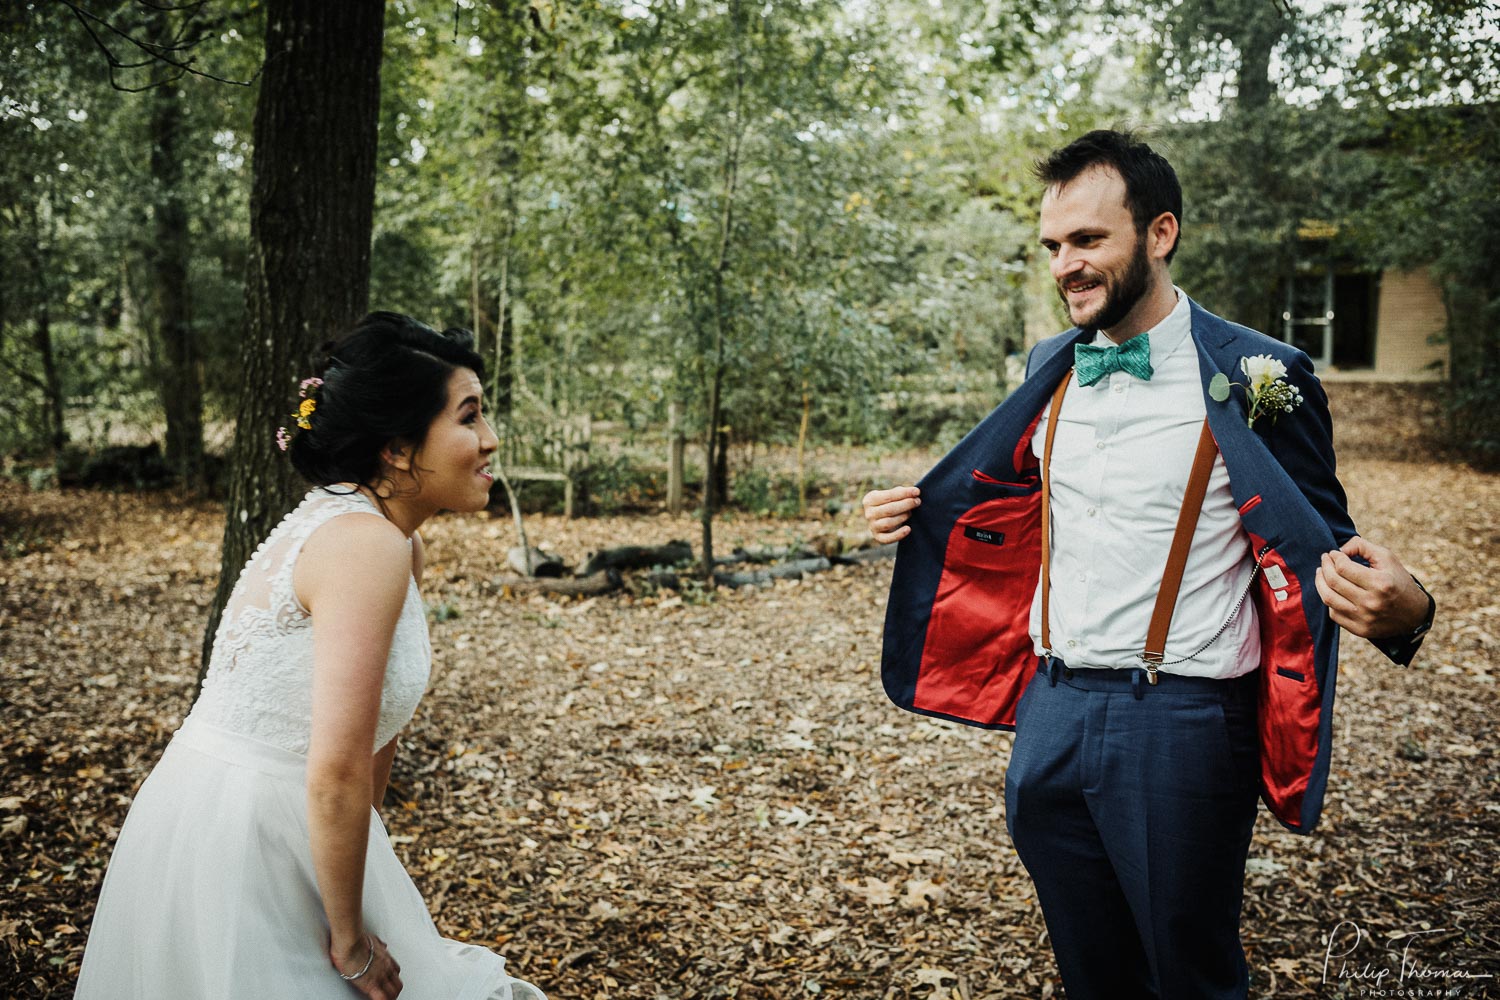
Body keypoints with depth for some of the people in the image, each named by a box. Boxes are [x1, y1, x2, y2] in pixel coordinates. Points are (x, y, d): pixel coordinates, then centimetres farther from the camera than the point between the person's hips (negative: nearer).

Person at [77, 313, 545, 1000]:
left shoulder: (400, 547, 5)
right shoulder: (366, 545, -24)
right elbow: (337, 772, -27)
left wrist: (366, 859, 17)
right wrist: (349, 942, -16)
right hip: (240, 842, -9)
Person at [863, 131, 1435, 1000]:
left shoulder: (1254, 378, -10)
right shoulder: (1054, 371, 7)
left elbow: (1324, 552, -7)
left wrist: (1403, 611, -27)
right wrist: (916, 521, 8)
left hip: (1181, 725, -5)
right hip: (1051, 718, 5)